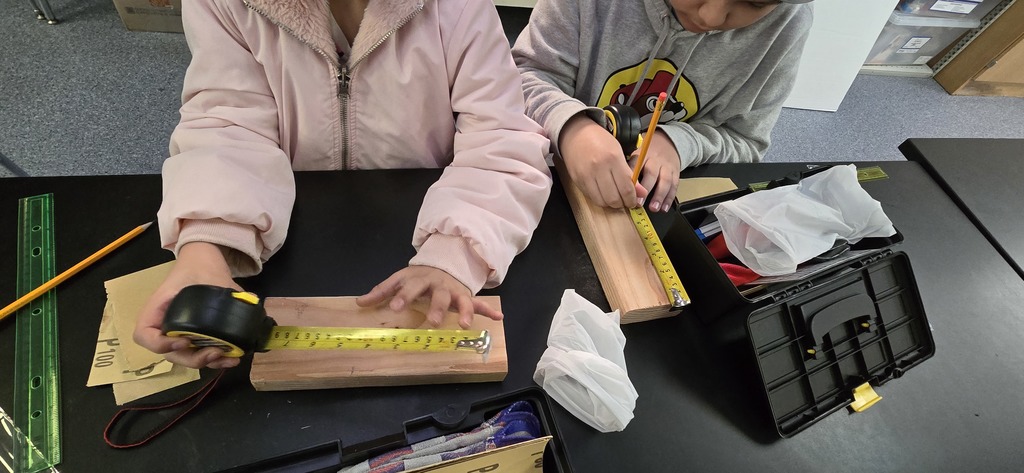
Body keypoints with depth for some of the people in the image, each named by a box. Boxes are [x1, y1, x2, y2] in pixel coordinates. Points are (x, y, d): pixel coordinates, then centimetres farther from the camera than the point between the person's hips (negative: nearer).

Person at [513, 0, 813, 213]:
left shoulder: (787, 24, -11)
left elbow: (743, 143, -4)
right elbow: (527, 74, -13)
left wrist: (679, 142, -25)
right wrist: (569, 124, -34)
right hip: (565, 181, 0)